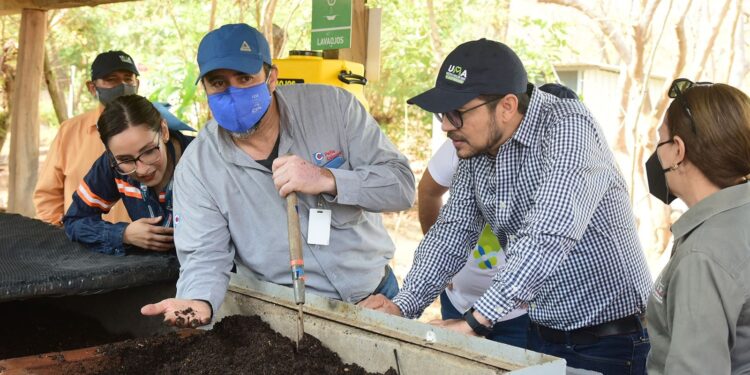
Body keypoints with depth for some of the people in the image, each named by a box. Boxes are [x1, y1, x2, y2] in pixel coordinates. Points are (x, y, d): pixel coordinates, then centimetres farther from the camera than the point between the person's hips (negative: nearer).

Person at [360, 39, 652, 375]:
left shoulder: (567, 128, -22)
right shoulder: (476, 149, 0)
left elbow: (549, 237, -34)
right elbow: (451, 232, 5)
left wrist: (475, 322, -37)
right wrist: (403, 306, -8)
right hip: (543, 335, 6)